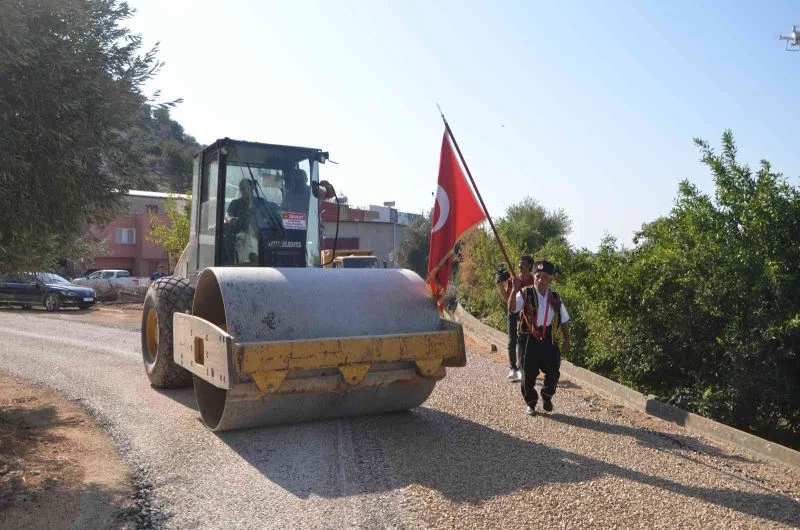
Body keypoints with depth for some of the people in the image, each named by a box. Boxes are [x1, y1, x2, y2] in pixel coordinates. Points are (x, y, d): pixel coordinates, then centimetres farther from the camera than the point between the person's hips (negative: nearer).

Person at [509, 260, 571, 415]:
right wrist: (514, 290, -36)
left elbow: (564, 321, 14)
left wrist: (567, 340, 10)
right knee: (529, 373, 5)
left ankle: (547, 397, 30)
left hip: (548, 339, 3)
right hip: (529, 339, -3)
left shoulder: (555, 298, 6)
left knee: (553, 371, 2)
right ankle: (530, 403, 25)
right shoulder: (525, 294, -6)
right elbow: (512, 308, -23)